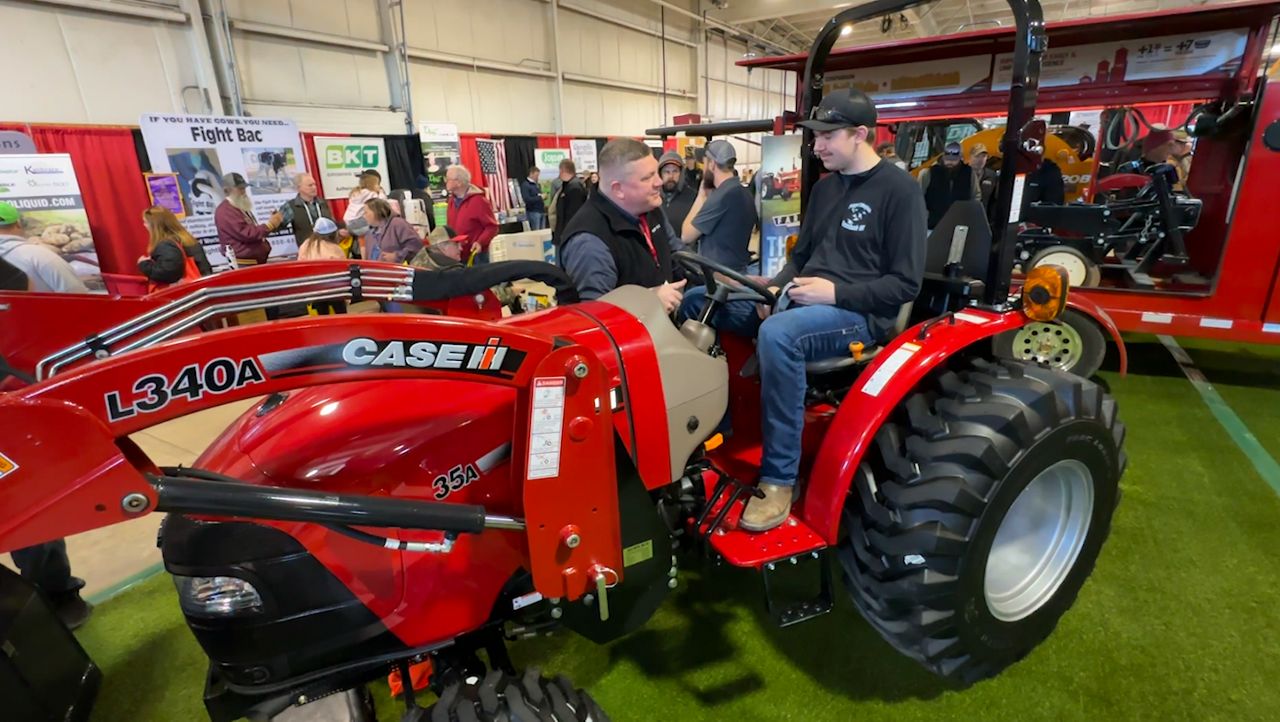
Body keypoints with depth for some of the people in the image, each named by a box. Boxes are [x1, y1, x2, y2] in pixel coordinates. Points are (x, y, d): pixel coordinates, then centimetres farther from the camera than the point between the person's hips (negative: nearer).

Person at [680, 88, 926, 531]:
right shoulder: (825, 187, 15)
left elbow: (905, 284, -10)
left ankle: (780, 479, -27)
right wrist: (777, 287, -1)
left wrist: (836, 292, -21)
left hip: (859, 313, -7)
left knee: (777, 334, -40)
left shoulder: (899, 190, -7)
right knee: (697, 301, -5)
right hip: (802, 300, 8)